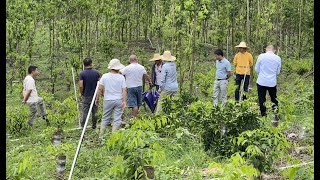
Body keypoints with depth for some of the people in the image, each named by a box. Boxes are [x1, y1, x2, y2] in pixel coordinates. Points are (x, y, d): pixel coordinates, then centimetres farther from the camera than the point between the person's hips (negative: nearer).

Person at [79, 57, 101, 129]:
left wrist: (81, 93, 1)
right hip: (95, 95, 2)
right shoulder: (96, 72, -2)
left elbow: (81, 86, -16)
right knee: (94, 111, 12)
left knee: (85, 112, 3)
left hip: (86, 96, -2)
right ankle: (94, 126, 18)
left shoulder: (82, 74, -10)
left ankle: (83, 126, 3)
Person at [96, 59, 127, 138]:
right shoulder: (121, 77, -5)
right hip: (119, 100, -1)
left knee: (105, 118, 12)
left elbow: (100, 89, -3)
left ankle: (101, 135, 14)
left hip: (108, 100, 1)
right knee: (117, 119, 6)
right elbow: (124, 90, -9)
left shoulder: (105, 76, -4)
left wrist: (97, 99, 7)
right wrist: (124, 101, -8)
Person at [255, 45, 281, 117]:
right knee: (274, 99, 13)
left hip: (261, 82, -2)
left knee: (261, 99, 5)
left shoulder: (261, 56, -6)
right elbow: (278, 72, 10)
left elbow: (256, 69, 3)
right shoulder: (278, 58, 0)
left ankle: (263, 114, 7)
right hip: (272, 82, 2)